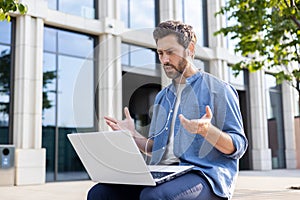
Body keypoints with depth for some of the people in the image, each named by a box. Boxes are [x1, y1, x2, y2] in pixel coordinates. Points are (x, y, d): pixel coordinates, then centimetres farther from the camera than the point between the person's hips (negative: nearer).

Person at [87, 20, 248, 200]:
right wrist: (133, 135, 6)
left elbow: (238, 146, -3)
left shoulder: (218, 89, 3)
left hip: (205, 173, -6)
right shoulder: (162, 96, 23)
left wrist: (207, 130, -22)